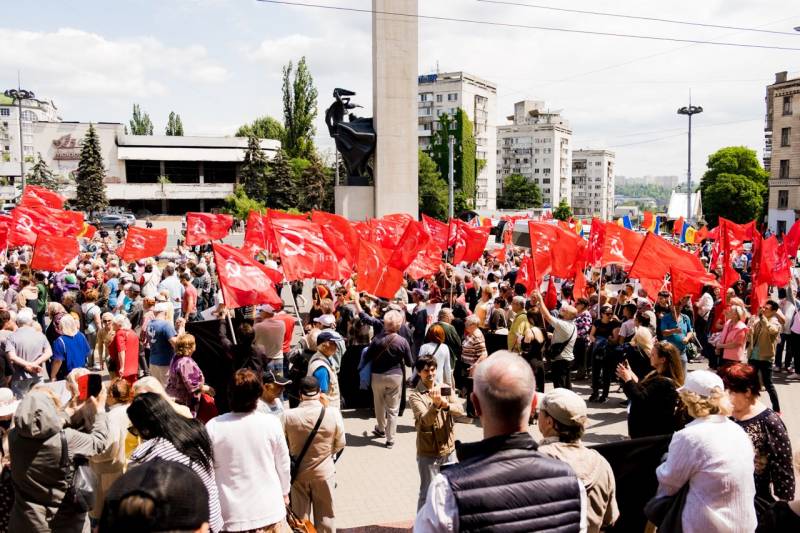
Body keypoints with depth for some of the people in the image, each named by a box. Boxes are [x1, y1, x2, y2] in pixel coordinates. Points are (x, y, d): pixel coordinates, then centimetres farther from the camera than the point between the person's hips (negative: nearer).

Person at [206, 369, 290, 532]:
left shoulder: (213, 427, -15)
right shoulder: (272, 423, -12)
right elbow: (283, 464, 0)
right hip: (269, 510, 1)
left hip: (233, 513, 0)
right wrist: (285, 492, 18)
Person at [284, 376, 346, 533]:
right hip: (324, 471, 0)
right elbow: (340, 444, -6)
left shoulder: (289, 415, -20)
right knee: (324, 515, 17)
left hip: (298, 472, 1)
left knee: (300, 516, 17)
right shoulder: (333, 413, -20)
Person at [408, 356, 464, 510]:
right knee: (427, 492, 4)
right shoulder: (415, 395, -11)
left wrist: (445, 404, -29)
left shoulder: (446, 389, 2)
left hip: (449, 449, 5)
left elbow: (460, 411, -10)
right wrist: (436, 404, -41)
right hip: (428, 452, -4)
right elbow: (426, 420, -23)